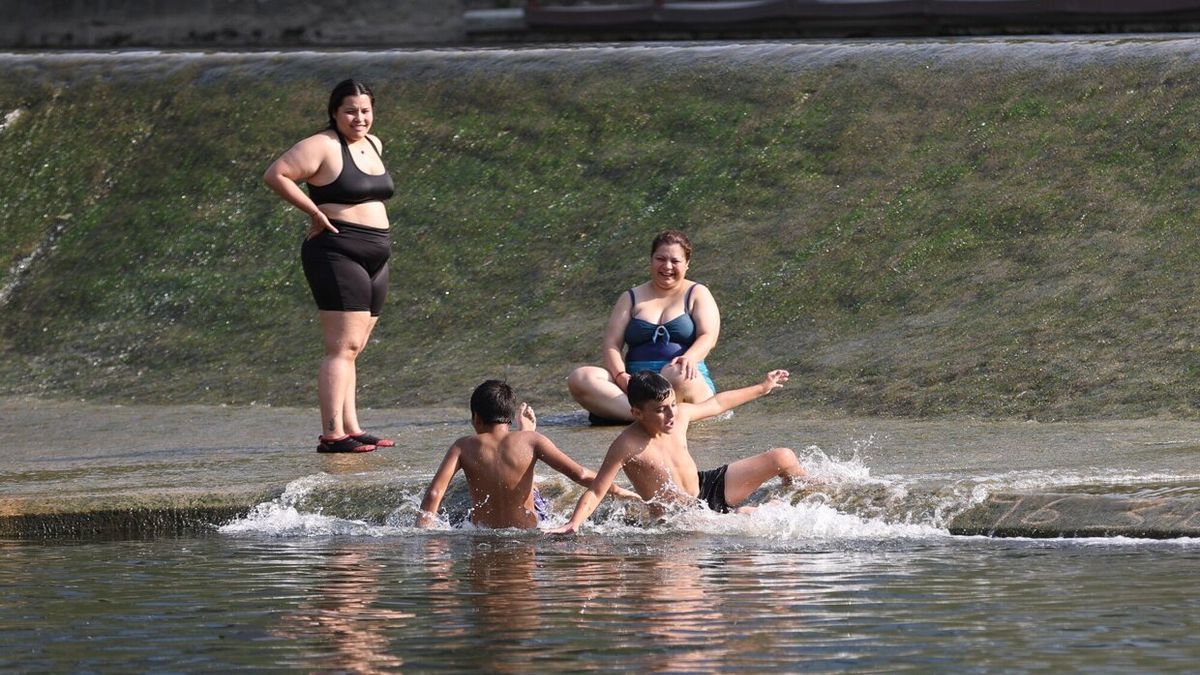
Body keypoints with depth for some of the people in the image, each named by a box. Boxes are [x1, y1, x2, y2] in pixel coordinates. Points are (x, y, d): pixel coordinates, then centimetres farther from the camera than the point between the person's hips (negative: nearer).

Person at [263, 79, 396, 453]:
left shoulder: (373, 145, 15)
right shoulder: (323, 147, -10)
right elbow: (275, 175, -18)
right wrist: (316, 212, -15)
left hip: (373, 259, 9)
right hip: (337, 254, -9)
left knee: (351, 350, 11)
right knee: (343, 347, -15)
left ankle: (351, 429, 14)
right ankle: (332, 434, -18)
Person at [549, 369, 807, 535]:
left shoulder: (680, 414, -7)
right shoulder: (627, 446, -25)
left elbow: (716, 404, 13)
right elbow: (595, 492, -23)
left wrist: (762, 388, 24)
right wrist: (573, 525, -39)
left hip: (708, 486, 7)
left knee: (783, 458, 3)